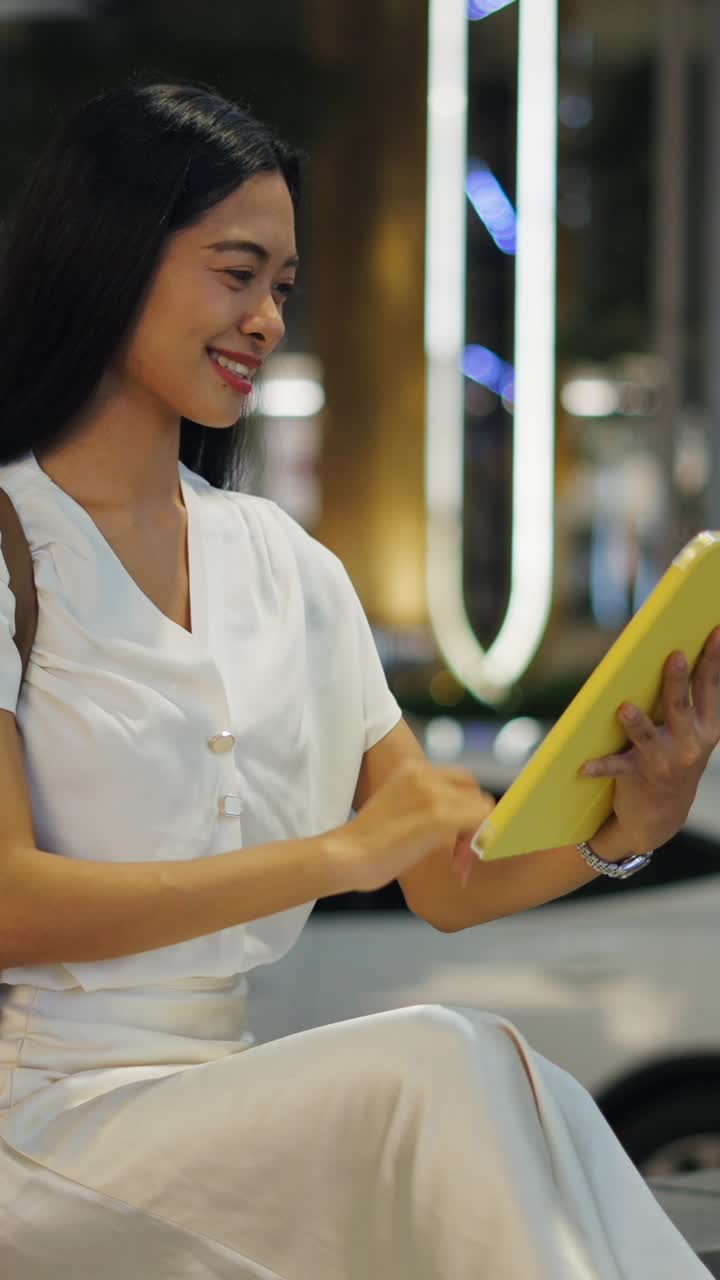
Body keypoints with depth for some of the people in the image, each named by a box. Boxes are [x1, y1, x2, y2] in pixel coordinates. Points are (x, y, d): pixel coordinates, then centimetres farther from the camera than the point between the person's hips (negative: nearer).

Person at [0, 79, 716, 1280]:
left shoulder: (286, 568, 14)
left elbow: (448, 880, 12)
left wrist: (622, 825, -9)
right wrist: (337, 853, -18)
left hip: (218, 1091, 6)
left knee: (497, 1093, -25)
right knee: (445, 1067, -28)